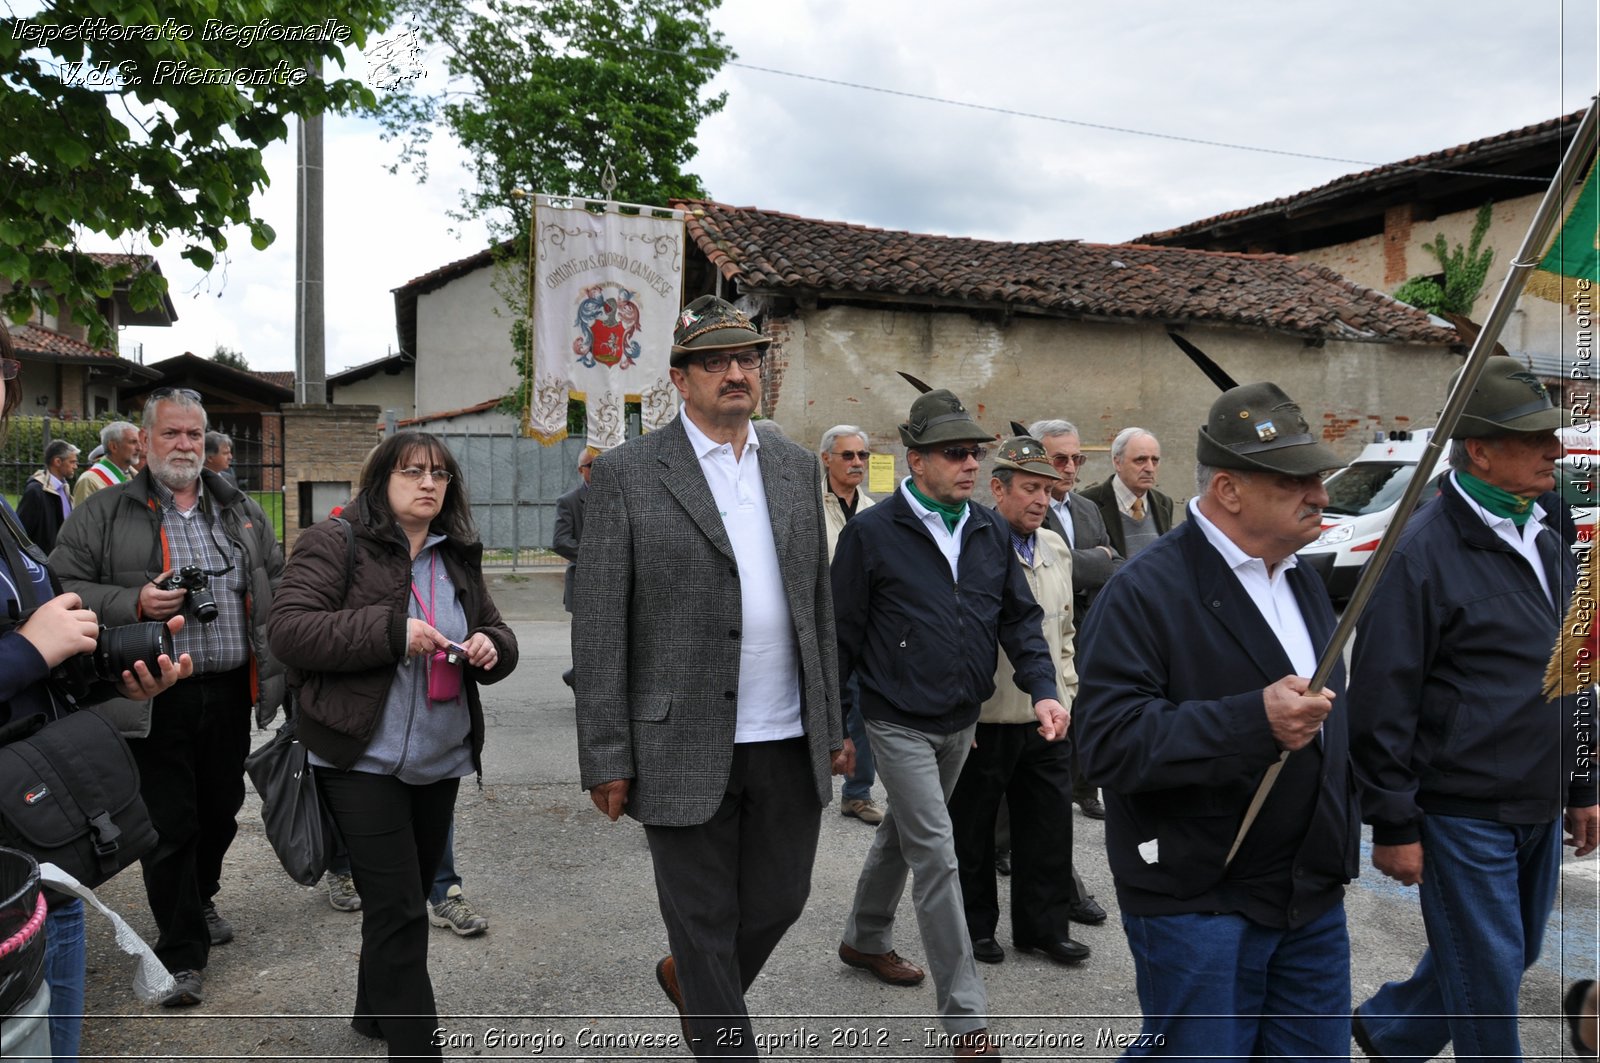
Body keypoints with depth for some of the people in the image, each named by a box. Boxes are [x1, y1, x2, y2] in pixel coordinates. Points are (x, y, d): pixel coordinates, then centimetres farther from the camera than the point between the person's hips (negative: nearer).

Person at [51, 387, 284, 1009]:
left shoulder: (242, 512, 11)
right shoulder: (104, 514, 0)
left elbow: (279, 582, 17)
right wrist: (134, 603, -18)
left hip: (230, 693, 4)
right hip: (157, 701, -4)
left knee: (221, 813, 18)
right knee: (170, 825, 1)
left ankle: (199, 902, 44)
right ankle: (182, 953, 14)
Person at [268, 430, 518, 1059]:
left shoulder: (459, 558, 10)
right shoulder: (336, 544, -7)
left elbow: (497, 636, 16)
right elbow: (289, 630, -16)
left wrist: (491, 647, -9)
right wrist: (393, 630, -25)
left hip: (440, 761, 6)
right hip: (364, 760, -6)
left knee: (405, 900, 19)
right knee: (398, 909, -5)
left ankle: (376, 1012, 40)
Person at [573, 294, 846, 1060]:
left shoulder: (797, 466, 9)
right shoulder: (627, 473, -6)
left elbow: (818, 602, 13)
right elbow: (598, 625, -7)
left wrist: (833, 723, 12)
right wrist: (605, 758, -9)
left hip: (791, 743, 5)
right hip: (686, 748, -5)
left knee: (779, 900, 17)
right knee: (705, 926, 8)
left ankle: (688, 979, 46)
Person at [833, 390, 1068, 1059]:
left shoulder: (991, 532, 3)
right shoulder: (872, 533, -13)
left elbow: (1020, 617, 8)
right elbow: (842, 634, -8)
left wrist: (1042, 689, -7)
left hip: (961, 722, 6)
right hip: (899, 723, -6)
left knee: (903, 833, 23)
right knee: (937, 859, -5)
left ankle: (865, 940, 45)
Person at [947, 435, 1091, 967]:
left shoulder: (1056, 549, 10)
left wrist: (1065, 690, 15)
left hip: (1047, 717, 6)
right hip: (984, 718, -6)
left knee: (1050, 824, 13)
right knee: (973, 829, 10)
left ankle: (1045, 924, 29)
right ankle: (976, 925, 28)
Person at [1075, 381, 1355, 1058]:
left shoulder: (1304, 583, 13)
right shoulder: (1148, 590, -16)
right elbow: (1110, 740, -26)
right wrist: (1255, 720, -32)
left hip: (1313, 898, 8)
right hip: (1197, 903, -8)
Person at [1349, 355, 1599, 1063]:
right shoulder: (1424, 552, -18)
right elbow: (1381, 699, -18)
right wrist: (1393, 824, -16)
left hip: (1537, 810, 8)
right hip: (1462, 812, -8)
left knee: (1515, 953, 21)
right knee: (1490, 976, 4)